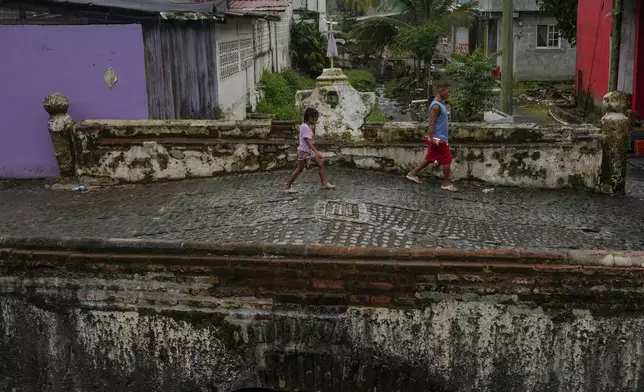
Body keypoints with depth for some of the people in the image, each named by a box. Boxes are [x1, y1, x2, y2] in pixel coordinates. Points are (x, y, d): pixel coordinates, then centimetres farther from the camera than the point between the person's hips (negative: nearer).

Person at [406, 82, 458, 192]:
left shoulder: (440, 104, 13)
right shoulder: (436, 106, -18)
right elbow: (431, 123, -22)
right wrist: (432, 139, -25)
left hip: (439, 138, 10)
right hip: (438, 138, -10)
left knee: (430, 159, 15)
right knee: (447, 160, -3)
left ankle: (413, 174, 22)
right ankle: (446, 183, 6)